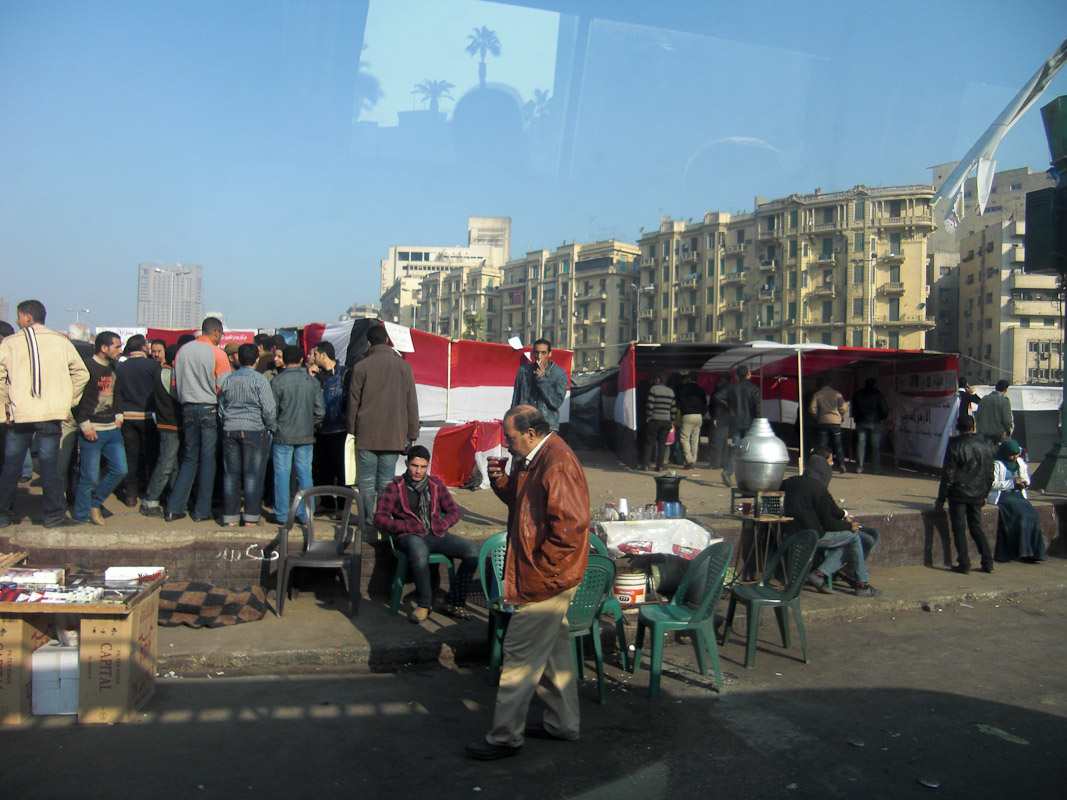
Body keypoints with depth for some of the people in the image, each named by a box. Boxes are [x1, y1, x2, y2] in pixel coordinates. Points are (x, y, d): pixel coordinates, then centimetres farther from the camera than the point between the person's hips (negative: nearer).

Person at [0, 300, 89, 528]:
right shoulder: (61, 342, 3)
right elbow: (81, 374, 4)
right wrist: (68, 401, 12)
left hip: (19, 415, 0)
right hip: (51, 415, 1)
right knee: (49, 465, 4)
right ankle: (54, 514, 5)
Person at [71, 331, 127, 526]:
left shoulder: (114, 369, 13)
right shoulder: (88, 368, -11)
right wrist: (85, 426, -15)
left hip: (112, 429, 7)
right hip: (93, 431, -7)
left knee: (120, 470, 6)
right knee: (90, 477, -2)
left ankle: (95, 503, 24)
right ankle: (81, 516, 13)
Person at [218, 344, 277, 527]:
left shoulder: (228, 380, 8)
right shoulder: (260, 380, -7)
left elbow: (221, 409, 15)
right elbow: (269, 409, -10)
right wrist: (272, 429, 3)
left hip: (230, 431, 5)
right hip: (254, 430, -4)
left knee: (230, 474, 8)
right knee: (253, 475, 0)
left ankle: (230, 517, 12)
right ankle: (251, 517, 2)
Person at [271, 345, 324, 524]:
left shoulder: (277, 382, -8)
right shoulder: (313, 382, 1)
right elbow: (320, 411, 2)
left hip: (283, 436, -3)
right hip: (306, 436, 3)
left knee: (282, 474, 4)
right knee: (305, 473, 8)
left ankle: (281, 514, 9)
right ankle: (305, 514, 10)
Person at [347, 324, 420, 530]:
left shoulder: (361, 367, -2)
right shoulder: (403, 366, 1)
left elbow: (353, 401, 2)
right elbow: (411, 402, 3)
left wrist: (353, 430, 13)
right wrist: (412, 433, 9)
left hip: (367, 433, -1)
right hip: (394, 434, 1)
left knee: (367, 478, 6)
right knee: (387, 479, 4)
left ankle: (368, 520, 8)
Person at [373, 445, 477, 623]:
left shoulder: (436, 484, 17)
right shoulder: (395, 487, 6)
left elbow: (454, 511, 19)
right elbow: (379, 518, 0)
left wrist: (443, 524, -3)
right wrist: (404, 526, -13)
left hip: (436, 535, 4)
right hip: (410, 537, -4)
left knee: (472, 550, -20)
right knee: (419, 554, -41)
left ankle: (453, 602, -12)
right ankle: (424, 605, -22)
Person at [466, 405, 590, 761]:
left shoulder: (557, 464, -22)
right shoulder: (535, 458, 10)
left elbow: (570, 525, -28)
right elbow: (523, 501, 20)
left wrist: (540, 570, -22)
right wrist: (502, 481, 0)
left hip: (543, 582, -11)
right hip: (548, 578, 11)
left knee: (520, 654, -2)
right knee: (553, 647, 19)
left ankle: (505, 737, 9)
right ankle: (562, 722, 33)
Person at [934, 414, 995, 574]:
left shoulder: (955, 447, -10)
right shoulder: (985, 447, 5)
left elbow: (948, 475, -10)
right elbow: (990, 475, 12)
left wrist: (941, 498, -4)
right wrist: (984, 494, 23)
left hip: (958, 494, -5)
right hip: (977, 495, 5)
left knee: (959, 528, 0)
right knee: (976, 527, 15)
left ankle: (964, 564, -2)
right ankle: (987, 562, 12)